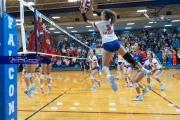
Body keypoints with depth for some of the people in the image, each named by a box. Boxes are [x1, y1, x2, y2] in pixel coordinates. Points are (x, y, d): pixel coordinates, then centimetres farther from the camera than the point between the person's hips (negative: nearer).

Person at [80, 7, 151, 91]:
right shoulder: (110, 21, 15)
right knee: (129, 57, 16)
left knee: (104, 65, -3)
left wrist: (83, 14, 19)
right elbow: (102, 16, 34)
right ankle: (143, 69, 15)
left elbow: (87, 23, 13)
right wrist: (93, 11, 37)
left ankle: (109, 76, -36)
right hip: (115, 42, 4)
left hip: (107, 45, -4)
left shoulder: (99, 24, 3)